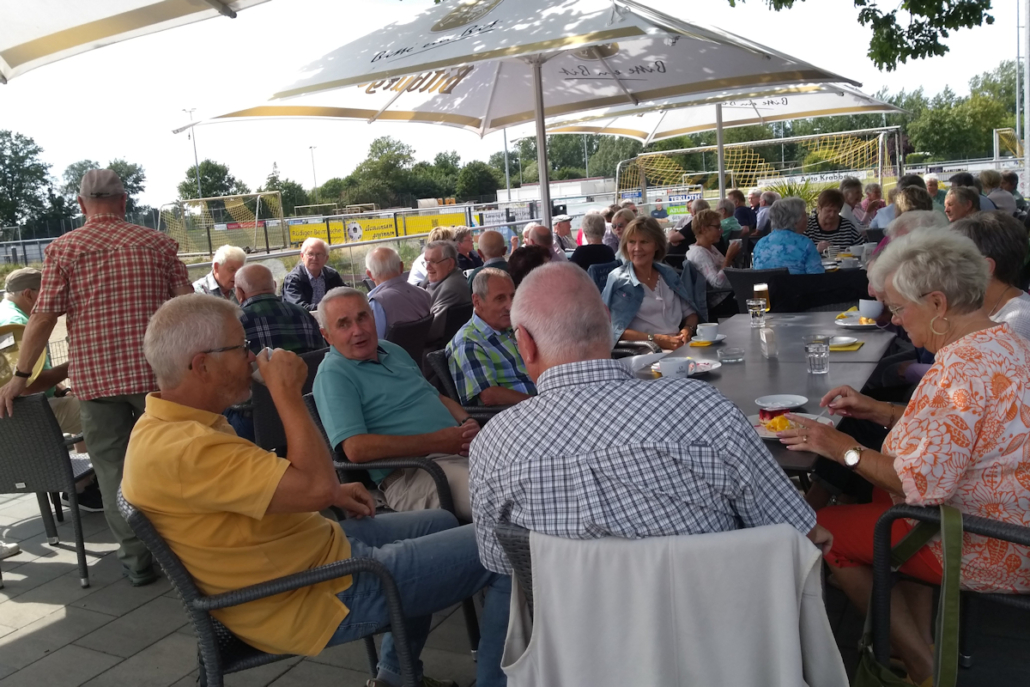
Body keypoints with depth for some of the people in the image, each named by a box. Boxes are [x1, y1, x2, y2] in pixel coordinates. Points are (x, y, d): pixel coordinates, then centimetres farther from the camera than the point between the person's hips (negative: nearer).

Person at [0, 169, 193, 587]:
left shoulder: (62, 249, 1)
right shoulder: (157, 243, 3)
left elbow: (43, 318, -3)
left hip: (94, 376, -1)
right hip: (154, 370, 1)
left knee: (112, 467, 9)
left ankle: (137, 560, 14)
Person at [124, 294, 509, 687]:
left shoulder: (168, 427, 5)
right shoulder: (180, 448, -28)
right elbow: (315, 486, -33)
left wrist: (329, 494, 9)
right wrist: (287, 391, -22)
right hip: (322, 595, -10)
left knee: (440, 524, 27)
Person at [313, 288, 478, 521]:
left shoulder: (393, 350, 20)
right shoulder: (332, 375, -6)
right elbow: (356, 448, -17)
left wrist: (468, 423, 1)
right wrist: (438, 442, -16)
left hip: (460, 448, 8)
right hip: (410, 475, -8)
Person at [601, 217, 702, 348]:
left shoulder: (669, 274, 14)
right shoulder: (618, 279, -1)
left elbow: (690, 312, 18)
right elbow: (615, 329, -10)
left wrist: (687, 330, -4)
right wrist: (656, 339, -18)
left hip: (678, 346, 4)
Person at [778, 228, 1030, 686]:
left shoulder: (962, 365, -27)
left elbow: (921, 482, -27)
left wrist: (843, 449, -15)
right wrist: (881, 411, 9)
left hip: (990, 552, -10)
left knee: (823, 530, -1)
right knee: (877, 498, 21)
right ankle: (921, 643, 22)